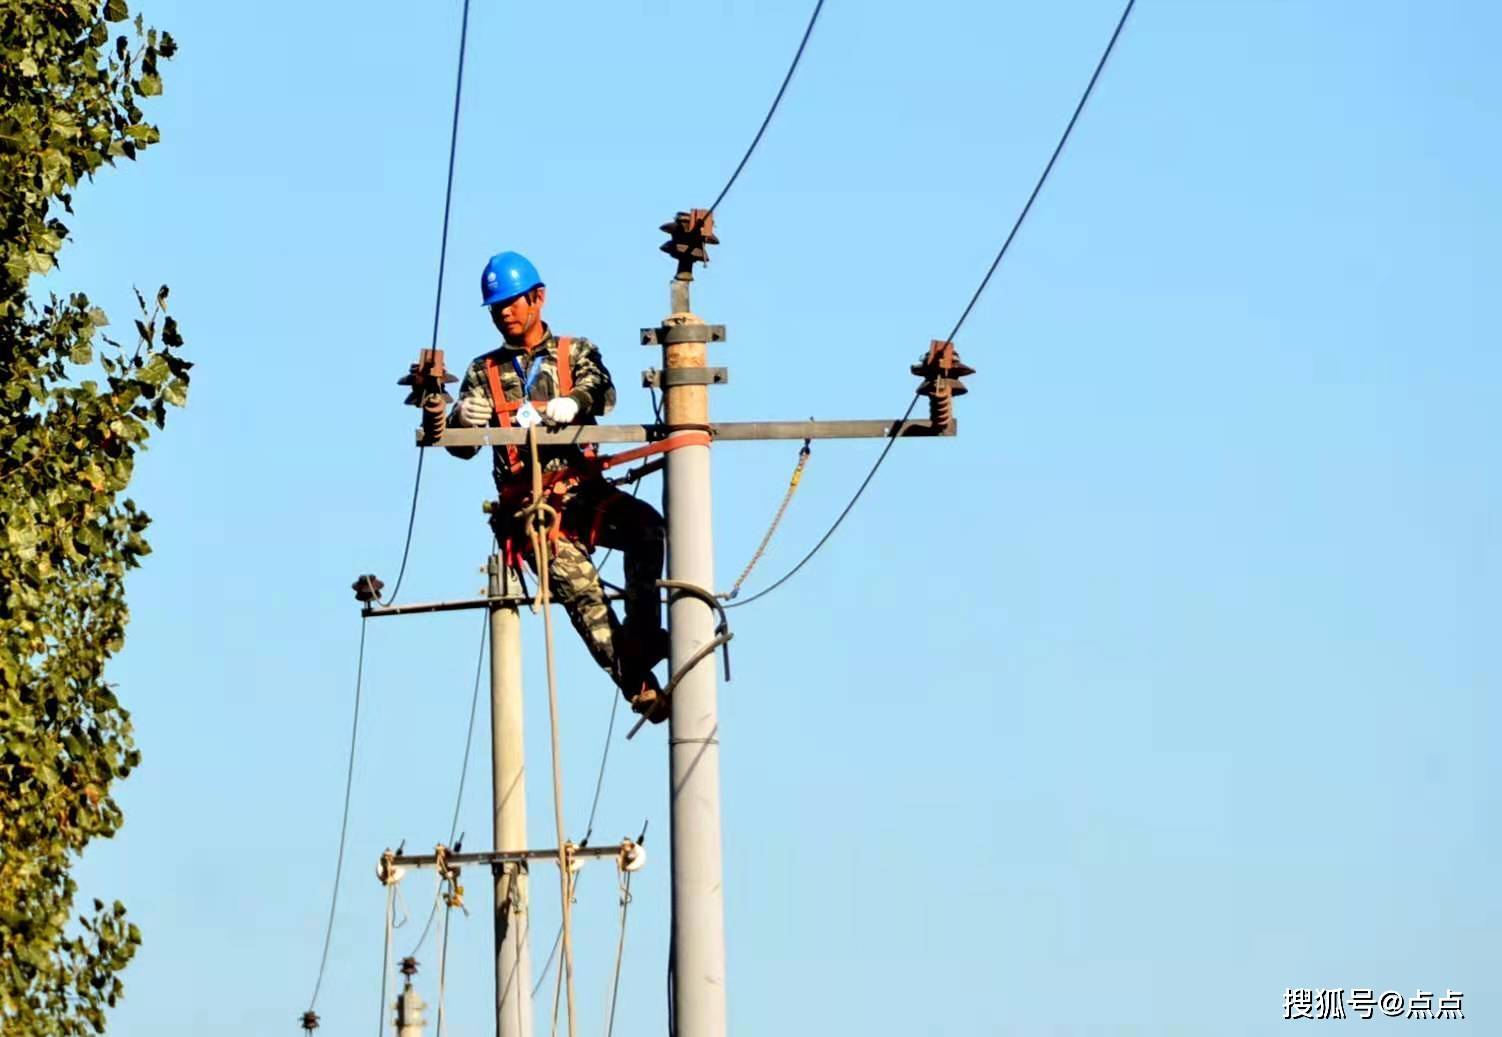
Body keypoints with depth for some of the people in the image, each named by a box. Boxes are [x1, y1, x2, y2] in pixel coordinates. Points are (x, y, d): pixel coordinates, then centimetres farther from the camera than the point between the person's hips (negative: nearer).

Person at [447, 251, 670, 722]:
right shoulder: (485, 372, 17)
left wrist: (554, 409, -31)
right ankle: (638, 684, -24)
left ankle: (641, 637, -24)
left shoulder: (577, 353, 14)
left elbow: (600, 394, -9)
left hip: (586, 492, 1)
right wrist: (461, 421, -20)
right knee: (578, 586, -22)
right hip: (528, 504, -1)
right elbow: (464, 444, 6)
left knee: (646, 525, -30)